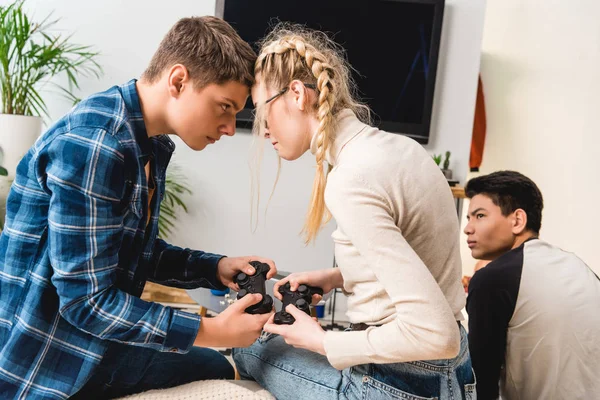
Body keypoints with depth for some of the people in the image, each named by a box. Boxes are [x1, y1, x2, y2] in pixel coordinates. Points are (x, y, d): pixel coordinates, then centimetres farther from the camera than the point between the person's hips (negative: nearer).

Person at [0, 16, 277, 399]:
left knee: (221, 368, 20)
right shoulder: (93, 143, -27)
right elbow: (88, 302, -27)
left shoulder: (151, 144, 3)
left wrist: (216, 268, -2)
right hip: (47, 363, -8)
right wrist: (212, 331, -23)